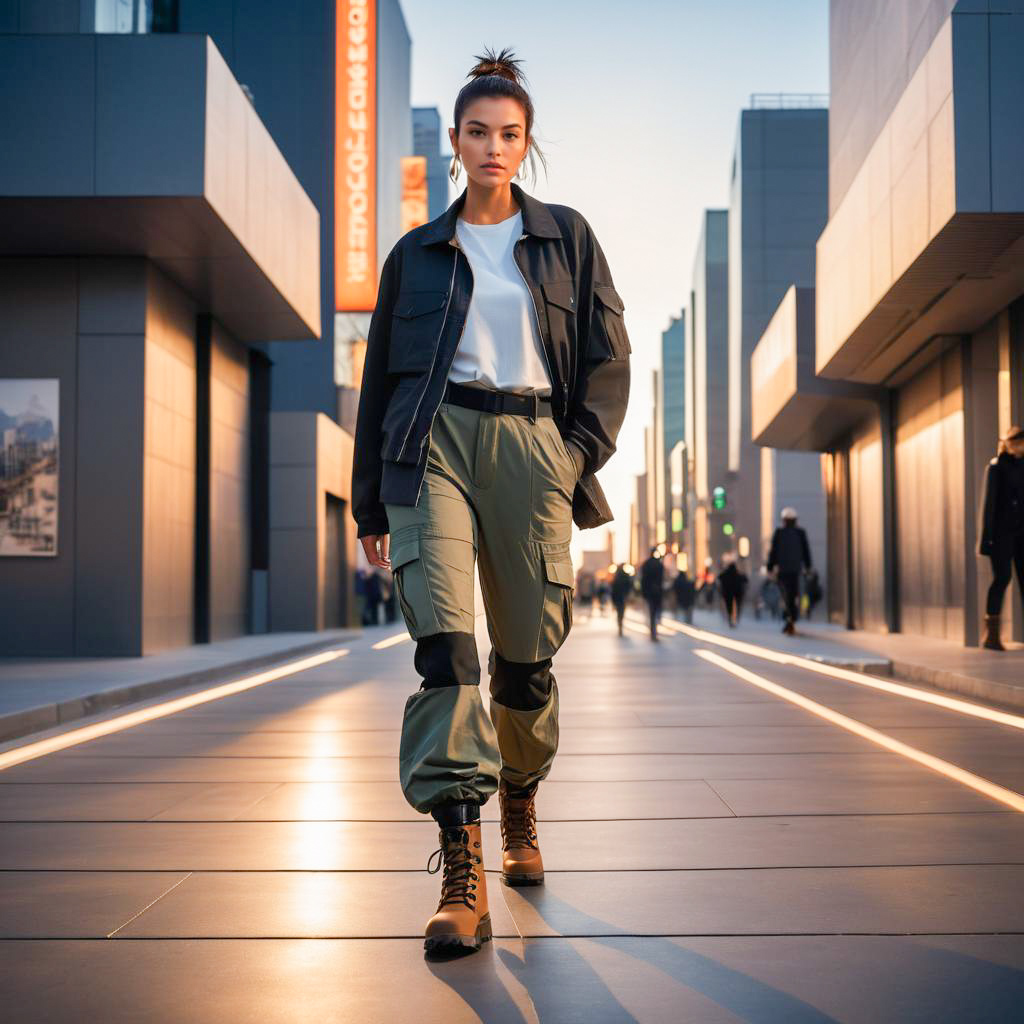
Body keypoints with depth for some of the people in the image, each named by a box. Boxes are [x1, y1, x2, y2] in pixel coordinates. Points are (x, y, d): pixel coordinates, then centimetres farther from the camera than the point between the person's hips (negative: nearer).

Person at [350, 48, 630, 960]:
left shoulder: (566, 238, 13)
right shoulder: (417, 254, 15)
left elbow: (610, 357, 10)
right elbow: (379, 379, 17)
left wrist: (578, 454, -4)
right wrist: (371, 501, 14)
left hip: (531, 445, 1)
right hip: (434, 441, 0)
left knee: (526, 652, 3)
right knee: (442, 636, -17)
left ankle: (520, 802, 32)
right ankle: (463, 875, -20)